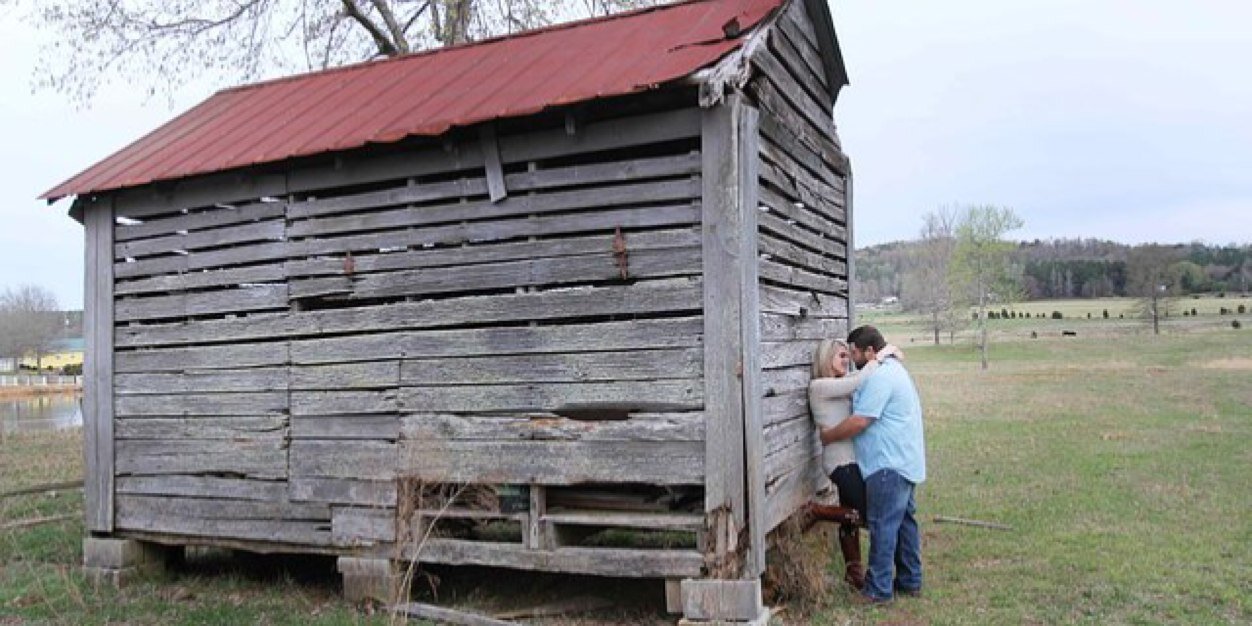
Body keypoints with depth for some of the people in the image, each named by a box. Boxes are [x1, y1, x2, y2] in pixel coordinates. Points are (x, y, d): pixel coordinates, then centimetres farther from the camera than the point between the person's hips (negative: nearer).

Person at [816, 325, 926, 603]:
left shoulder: (879, 376, -18)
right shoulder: (893, 369, 17)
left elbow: (860, 421, -21)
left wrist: (828, 436, -9)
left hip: (889, 466, -11)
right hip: (905, 463, 11)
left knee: (883, 526, -5)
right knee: (904, 521, 16)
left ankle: (879, 589, 1)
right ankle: (910, 581, 24)